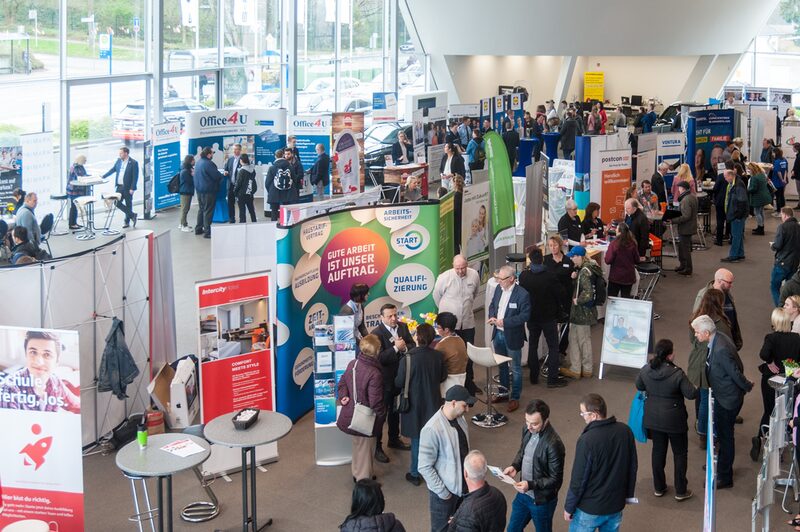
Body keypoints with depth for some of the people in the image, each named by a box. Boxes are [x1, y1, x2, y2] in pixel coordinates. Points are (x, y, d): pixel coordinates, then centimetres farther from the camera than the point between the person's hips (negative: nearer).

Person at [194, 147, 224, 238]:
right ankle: (207, 231, -1)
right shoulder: (208, 164, -21)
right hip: (208, 190, -9)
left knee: (201, 209, 19)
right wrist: (223, 176, 3)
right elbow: (217, 176, -18)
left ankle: (198, 229, 25)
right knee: (208, 210, -3)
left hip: (199, 189, 9)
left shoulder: (198, 163, 8)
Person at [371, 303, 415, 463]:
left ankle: (394, 439, 42)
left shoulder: (403, 327, 0)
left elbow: (413, 345, 2)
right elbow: (379, 358, -25)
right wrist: (395, 348, -30)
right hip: (385, 380, -7)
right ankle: (377, 447, 13)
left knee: (395, 410, 24)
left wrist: (404, 347, -19)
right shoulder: (376, 333, -20)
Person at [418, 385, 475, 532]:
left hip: (462, 486, 7)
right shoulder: (432, 429, -27)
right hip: (444, 491, -7)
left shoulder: (459, 418, -3)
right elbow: (425, 467, -23)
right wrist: (442, 492, -18)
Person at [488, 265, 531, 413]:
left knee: (515, 368, 6)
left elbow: (525, 315, -20)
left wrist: (504, 322, -24)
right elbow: (492, 305, 13)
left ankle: (515, 397, 17)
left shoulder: (522, 294, -20)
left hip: (512, 336, -7)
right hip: (498, 333, 7)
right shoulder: (498, 288, 2)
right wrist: (492, 317, -8)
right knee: (502, 365, 21)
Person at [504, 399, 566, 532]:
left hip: (542, 500, -6)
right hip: (523, 494, 6)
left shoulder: (553, 444, -30)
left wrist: (531, 485, -30)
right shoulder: (527, 430, -8)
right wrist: (515, 466, -7)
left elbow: (555, 479, -21)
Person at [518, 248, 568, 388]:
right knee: (553, 347, 7)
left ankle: (534, 377, 21)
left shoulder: (523, 276, -11)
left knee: (532, 346, 16)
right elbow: (561, 294, -13)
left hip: (532, 316, 3)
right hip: (549, 316, -3)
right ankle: (552, 379, 5)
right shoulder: (550, 276, -19)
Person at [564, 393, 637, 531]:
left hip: (589, 508, -5)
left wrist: (569, 507, -5)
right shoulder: (625, 431, -8)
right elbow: (633, 467, 5)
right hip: (616, 504, 5)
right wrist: (628, 494, 19)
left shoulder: (587, 440, -27)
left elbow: (578, 479, -19)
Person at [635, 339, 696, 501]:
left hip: (653, 419, 5)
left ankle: (659, 488, 29)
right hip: (674, 420, -4)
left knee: (658, 451, 19)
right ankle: (680, 491, 19)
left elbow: (639, 386, 8)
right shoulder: (677, 374, -25)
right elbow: (691, 394, -18)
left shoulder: (646, 370, -10)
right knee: (680, 453, 13)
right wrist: (695, 387, 3)